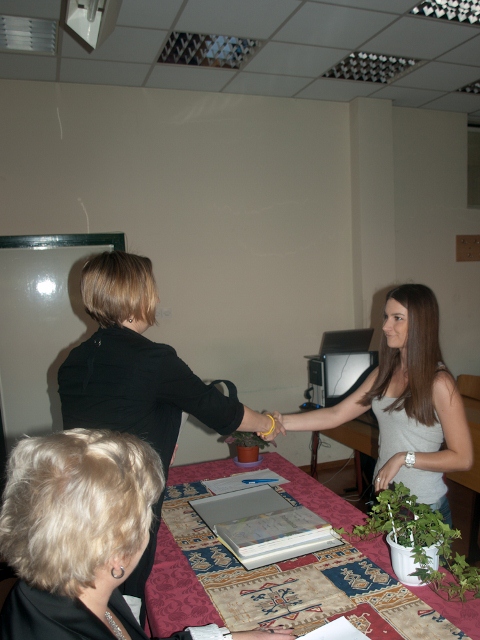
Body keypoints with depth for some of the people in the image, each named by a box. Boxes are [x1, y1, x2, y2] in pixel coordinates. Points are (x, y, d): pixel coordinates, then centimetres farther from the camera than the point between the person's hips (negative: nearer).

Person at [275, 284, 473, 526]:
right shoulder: (385, 373, 3)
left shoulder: (438, 382, -16)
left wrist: (404, 458, -21)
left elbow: (462, 458, -15)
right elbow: (336, 415, -1)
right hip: (383, 498, 6)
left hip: (423, 507, -6)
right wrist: (282, 422, -10)